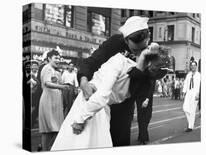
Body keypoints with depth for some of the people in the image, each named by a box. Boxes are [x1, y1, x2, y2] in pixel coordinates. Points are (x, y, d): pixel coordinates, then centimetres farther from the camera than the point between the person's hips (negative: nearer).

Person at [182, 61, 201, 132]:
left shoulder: (198, 75, -3)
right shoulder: (188, 74, 13)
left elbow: (200, 85, -10)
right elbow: (185, 83, 13)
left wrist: (197, 94, -18)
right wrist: (184, 91, 3)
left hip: (195, 93, -5)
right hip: (188, 92, 5)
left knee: (192, 110, -3)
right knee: (185, 108, -4)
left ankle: (190, 127, 4)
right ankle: (190, 121, 18)